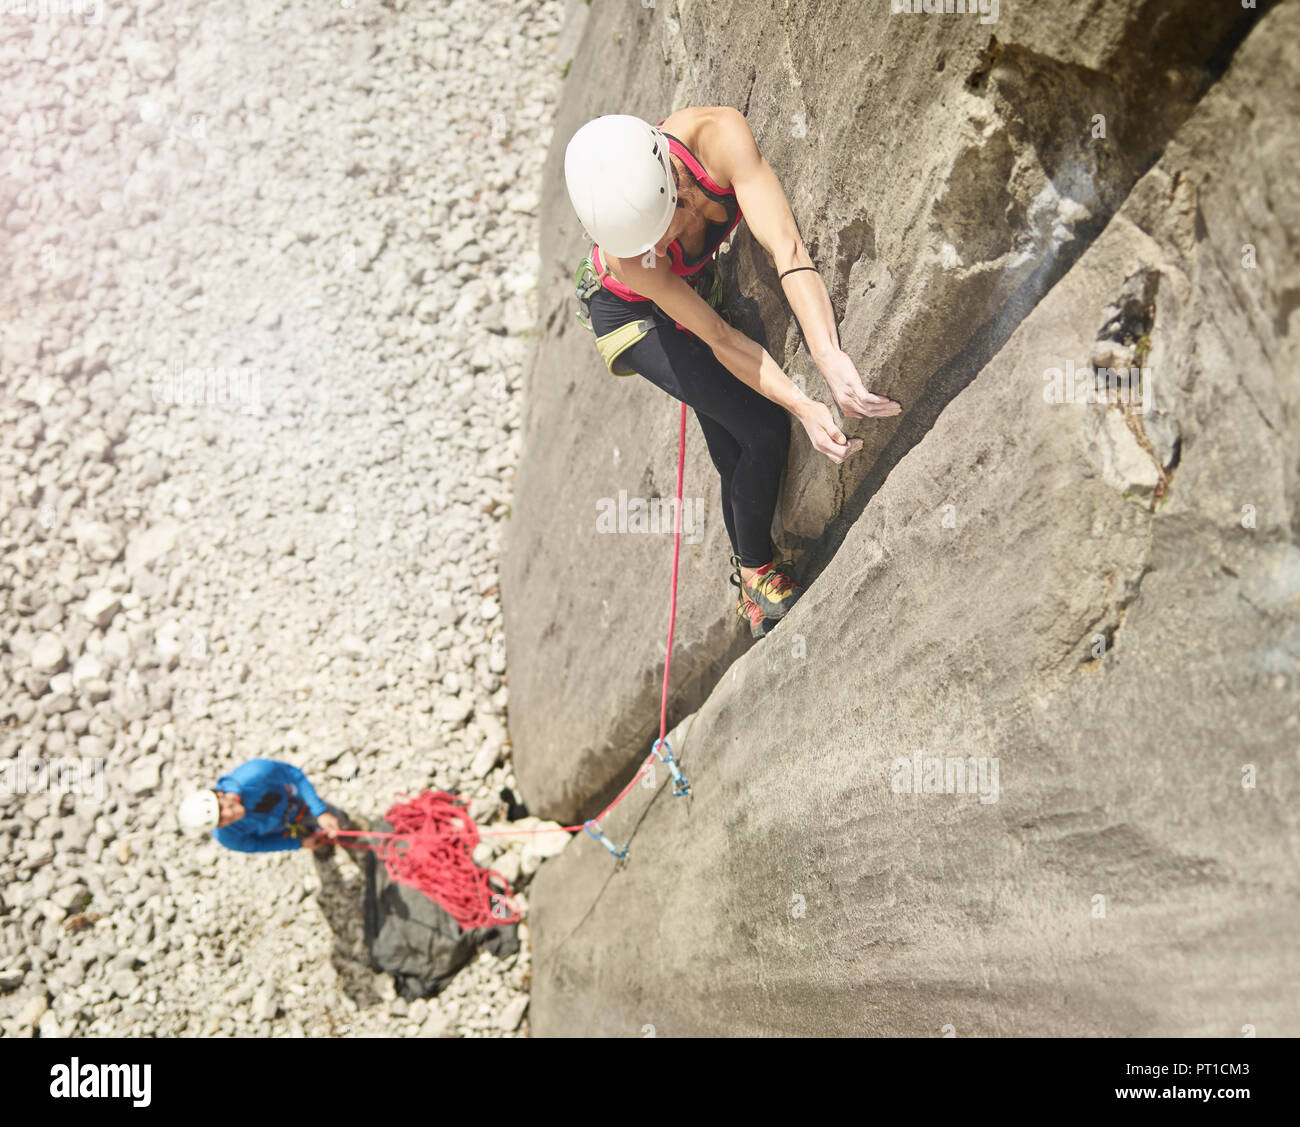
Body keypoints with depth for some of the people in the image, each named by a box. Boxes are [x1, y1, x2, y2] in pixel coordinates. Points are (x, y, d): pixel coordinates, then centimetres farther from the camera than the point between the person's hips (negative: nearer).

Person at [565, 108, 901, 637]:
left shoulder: (719, 134, -40)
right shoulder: (625, 257, -41)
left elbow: (787, 247, -48)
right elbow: (719, 338, -33)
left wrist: (830, 360, -60)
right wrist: (804, 407, -41)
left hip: (700, 280, 4)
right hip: (631, 314, -4)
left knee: (735, 458, 11)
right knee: (765, 430, -14)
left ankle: (750, 590, 32)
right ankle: (758, 573, 10)